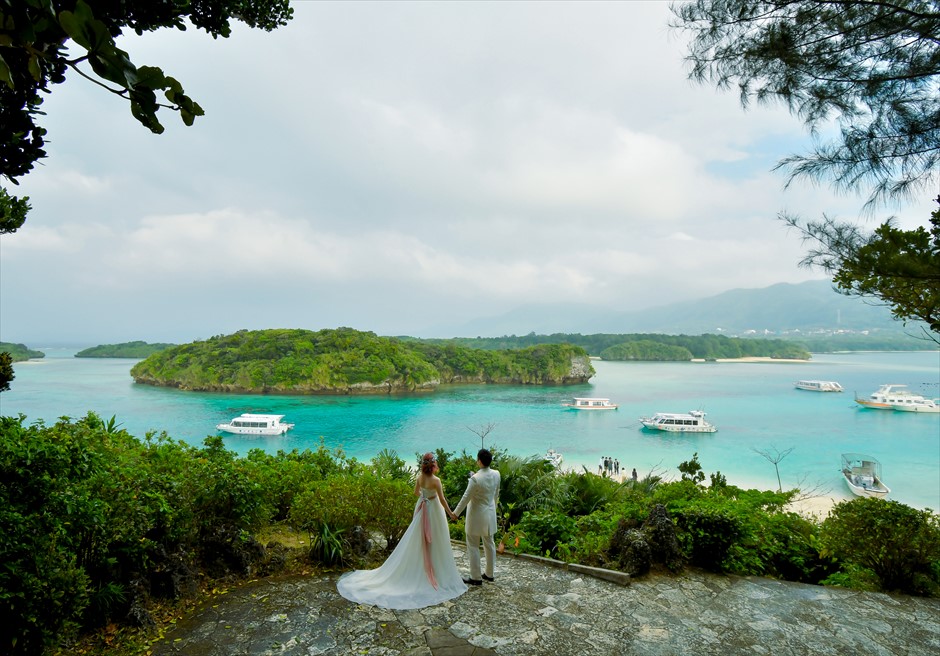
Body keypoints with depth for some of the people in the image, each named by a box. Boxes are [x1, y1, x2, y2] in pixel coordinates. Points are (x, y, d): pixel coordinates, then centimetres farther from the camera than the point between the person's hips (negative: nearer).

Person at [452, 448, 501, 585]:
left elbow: (466, 497, -18)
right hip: (490, 514, 7)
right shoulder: (496, 474, -7)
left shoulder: (476, 478, -26)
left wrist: (456, 512, -5)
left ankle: (476, 578, 14)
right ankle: (489, 574, 30)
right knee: (489, 544, 18)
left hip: (477, 516, -7)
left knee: (473, 546, 7)